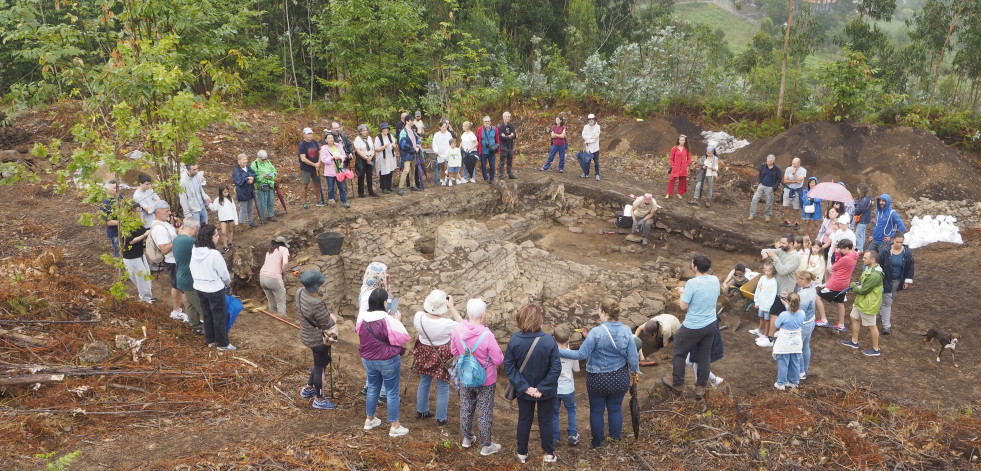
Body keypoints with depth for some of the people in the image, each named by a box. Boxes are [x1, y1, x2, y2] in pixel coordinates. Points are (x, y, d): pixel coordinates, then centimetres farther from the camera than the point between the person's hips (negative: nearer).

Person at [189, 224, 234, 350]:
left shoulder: (194, 251, -6)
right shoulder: (214, 254, -27)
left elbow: (193, 270, 5)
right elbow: (223, 271, -15)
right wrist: (227, 281, 5)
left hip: (199, 287, 7)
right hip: (214, 289, -7)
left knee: (207, 314, 21)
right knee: (220, 316, 7)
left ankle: (210, 340, 34)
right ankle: (223, 343, 17)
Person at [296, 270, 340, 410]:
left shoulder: (300, 292, -9)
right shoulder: (316, 304, -35)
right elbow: (327, 324, -22)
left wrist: (329, 314, -5)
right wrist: (333, 319, -1)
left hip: (306, 335, 9)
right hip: (317, 340, -9)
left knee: (323, 361, 29)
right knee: (320, 367, 12)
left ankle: (308, 389, 45)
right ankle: (319, 400, 31)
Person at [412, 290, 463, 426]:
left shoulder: (419, 317, -21)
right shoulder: (446, 324, -32)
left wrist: (425, 306, -2)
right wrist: (452, 307, -15)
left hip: (424, 353, 5)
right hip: (441, 357, -4)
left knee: (424, 383, 27)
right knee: (443, 388, 15)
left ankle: (421, 411, 43)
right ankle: (441, 418, 26)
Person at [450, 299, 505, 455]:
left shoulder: (458, 330, -17)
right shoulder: (487, 336, -30)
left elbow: (454, 351, 1)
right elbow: (499, 360, -22)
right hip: (486, 381, -4)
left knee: (466, 409, 24)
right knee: (484, 414, 12)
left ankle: (467, 438, 42)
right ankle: (486, 446, 27)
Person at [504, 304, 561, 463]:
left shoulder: (514, 340, -17)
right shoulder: (549, 341, -24)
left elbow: (509, 366, -15)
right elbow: (556, 368, -23)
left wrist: (524, 387, -14)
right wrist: (542, 388, -17)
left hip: (524, 391, 2)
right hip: (546, 392, -2)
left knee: (524, 421, 20)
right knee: (546, 421, 17)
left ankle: (522, 453, 34)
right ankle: (549, 454, 32)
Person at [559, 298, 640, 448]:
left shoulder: (596, 332, -23)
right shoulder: (626, 331, -11)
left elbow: (581, 354, -21)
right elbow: (633, 357, -6)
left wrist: (558, 350, -15)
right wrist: (635, 370, 15)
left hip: (598, 380, -3)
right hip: (620, 379, 3)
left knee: (596, 411, 16)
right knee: (615, 409, 20)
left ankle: (597, 441, 31)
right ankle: (616, 439, 34)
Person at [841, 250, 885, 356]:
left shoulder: (874, 275, -31)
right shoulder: (868, 268, 1)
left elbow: (863, 290, -25)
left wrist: (853, 286, -8)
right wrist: (858, 285, -4)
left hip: (868, 304, -10)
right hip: (861, 301, 10)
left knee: (871, 326, 5)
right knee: (854, 318, 21)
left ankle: (876, 349, 21)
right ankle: (854, 342, 38)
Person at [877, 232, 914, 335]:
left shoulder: (907, 253, -9)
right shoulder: (886, 252, -16)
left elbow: (910, 268, 1)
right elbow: (879, 266, -9)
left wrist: (907, 281, 1)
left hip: (898, 281, 3)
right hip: (886, 280, -3)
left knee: (891, 299, 20)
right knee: (886, 302, -3)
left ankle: (882, 312, 47)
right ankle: (886, 326, 1)